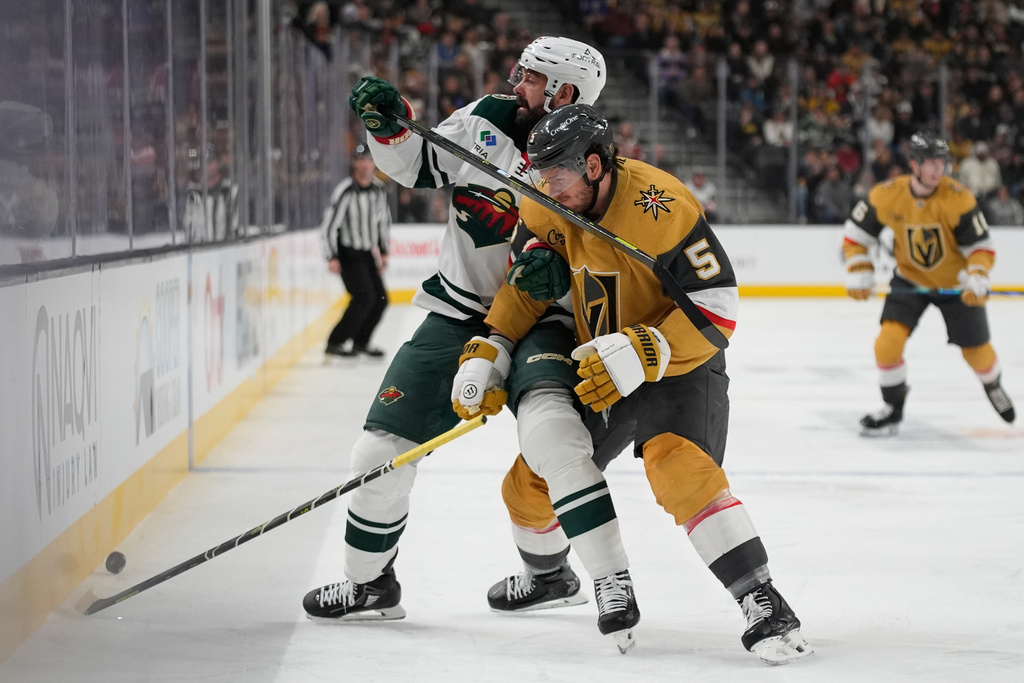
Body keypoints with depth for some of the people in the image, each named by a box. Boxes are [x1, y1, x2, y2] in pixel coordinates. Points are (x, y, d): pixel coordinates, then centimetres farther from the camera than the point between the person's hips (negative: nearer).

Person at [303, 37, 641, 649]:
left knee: (548, 428, -33)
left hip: (535, 323, -5)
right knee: (383, 449, 4)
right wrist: (389, 126, -6)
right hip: (456, 316, 5)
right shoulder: (483, 121, 1)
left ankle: (613, 582, -27)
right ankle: (371, 584, 28)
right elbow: (417, 166, 13)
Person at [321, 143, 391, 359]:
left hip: (367, 253, 7)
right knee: (364, 297, -19)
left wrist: (383, 251, 18)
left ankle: (360, 341, 20)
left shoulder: (379, 189, 2)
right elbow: (330, 224, -20)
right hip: (347, 252, -7)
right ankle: (335, 343, -13)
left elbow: (383, 220, 17)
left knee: (380, 299, 5)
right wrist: (332, 258, -24)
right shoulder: (345, 191, -20)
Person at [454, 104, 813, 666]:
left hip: (679, 367, -7)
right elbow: (528, 280, 5)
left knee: (678, 466, -32)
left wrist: (643, 355, -36)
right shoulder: (552, 208, -8)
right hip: (597, 370, 7)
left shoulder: (661, 207, -29)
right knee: (531, 484, 9)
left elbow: (717, 303, -28)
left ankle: (764, 605, -33)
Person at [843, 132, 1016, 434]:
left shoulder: (958, 198, -25)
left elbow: (982, 246, -18)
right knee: (888, 340, -17)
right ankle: (893, 409, 4)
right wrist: (859, 273, -14)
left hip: (955, 282, -1)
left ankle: (993, 385, 45)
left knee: (976, 350, 8)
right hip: (910, 280, 1)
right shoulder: (887, 195, -19)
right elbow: (855, 234, -5)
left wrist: (977, 279, -34)